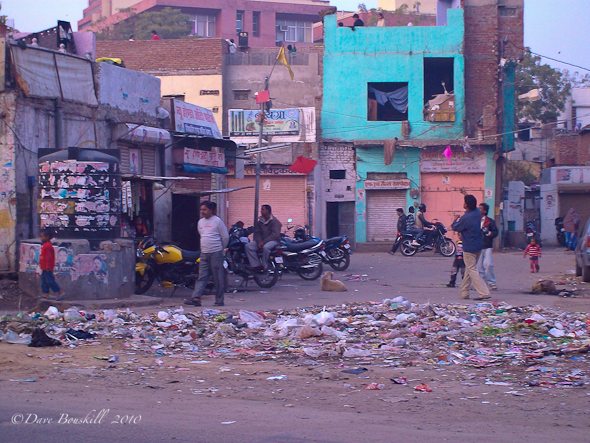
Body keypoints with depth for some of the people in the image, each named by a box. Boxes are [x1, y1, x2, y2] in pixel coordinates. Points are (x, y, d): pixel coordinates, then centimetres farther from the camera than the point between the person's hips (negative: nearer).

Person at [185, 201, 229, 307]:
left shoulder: (217, 221, -7)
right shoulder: (200, 222, 12)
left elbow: (225, 237, -3)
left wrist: (221, 248, 6)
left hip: (216, 254, -6)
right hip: (204, 254, 6)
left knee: (218, 278, -1)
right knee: (202, 277, 0)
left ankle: (219, 301, 4)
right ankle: (196, 298, -7)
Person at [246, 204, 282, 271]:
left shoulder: (274, 221, -8)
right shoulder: (260, 222, 12)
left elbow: (275, 234, -18)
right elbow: (257, 233, 7)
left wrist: (264, 242, -23)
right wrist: (259, 242, -14)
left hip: (273, 240, -6)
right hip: (261, 241, 6)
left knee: (266, 247, -40)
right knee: (248, 246, -16)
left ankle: (264, 267, -28)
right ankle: (255, 265, -20)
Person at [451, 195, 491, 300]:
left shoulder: (465, 218, -23)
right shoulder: (477, 212, -1)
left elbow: (455, 228, -7)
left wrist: (456, 220, 14)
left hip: (469, 248, -8)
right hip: (478, 246, 8)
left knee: (472, 270, -4)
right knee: (469, 269, 17)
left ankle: (484, 292, -13)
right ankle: (464, 292, 24)